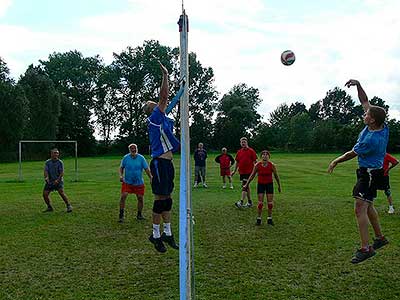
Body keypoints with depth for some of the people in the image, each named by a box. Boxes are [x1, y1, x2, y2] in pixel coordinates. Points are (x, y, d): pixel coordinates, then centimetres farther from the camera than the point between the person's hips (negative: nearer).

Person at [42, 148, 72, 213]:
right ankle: (50, 207, 16)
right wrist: (46, 177, -23)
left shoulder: (60, 162, -5)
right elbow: (46, 171, -3)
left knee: (61, 192, -21)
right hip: (50, 181, 4)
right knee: (45, 193, -3)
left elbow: (62, 172, -10)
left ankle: (69, 206, -12)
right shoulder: (47, 162, 4)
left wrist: (57, 180, -23)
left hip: (58, 181, -4)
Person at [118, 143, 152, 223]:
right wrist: (121, 175, -10)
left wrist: (151, 178, -10)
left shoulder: (141, 158, -5)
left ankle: (139, 215, 24)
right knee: (123, 196, -14)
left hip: (139, 183, 1)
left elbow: (146, 169, -2)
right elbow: (121, 167, 7)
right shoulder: (125, 158, -4)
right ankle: (121, 215, -3)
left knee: (140, 198, 4)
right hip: (127, 182, -1)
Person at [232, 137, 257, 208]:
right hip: (241, 172, 7)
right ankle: (250, 202, 23)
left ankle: (241, 202, -18)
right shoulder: (239, 152, 12)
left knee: (244, 186, -14)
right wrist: (234, 171, 17)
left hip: (248, 172, -6)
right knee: (246, 187, 13)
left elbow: (254, 161, -4)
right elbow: (237, 162, 18)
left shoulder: (251, 151, -4)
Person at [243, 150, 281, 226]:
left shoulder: (272, 165, -12)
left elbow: (276, 176, 2)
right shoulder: (257, 165, -12)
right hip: (260, 184, 0)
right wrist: (247, 184, 5)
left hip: (269, 184, 0)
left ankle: (269, 219, 17)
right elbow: (252, 175, 1)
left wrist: (279, 185, 9)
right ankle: (258, 219, 11)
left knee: (270, 202, 2)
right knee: (260, 203, -2)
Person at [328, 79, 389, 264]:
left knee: (360, 208, -13)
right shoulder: (382, 126, -4)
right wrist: (358, 85, 0)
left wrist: (335, 162, 2)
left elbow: (352, 154, -13)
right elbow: (365, 102, 6)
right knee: (367, 206, 21)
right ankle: (380, 238, 34)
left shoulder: (371, 139, -29)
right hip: (374, 171, 10)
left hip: (368, 173, -10)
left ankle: (365, 248, -11)